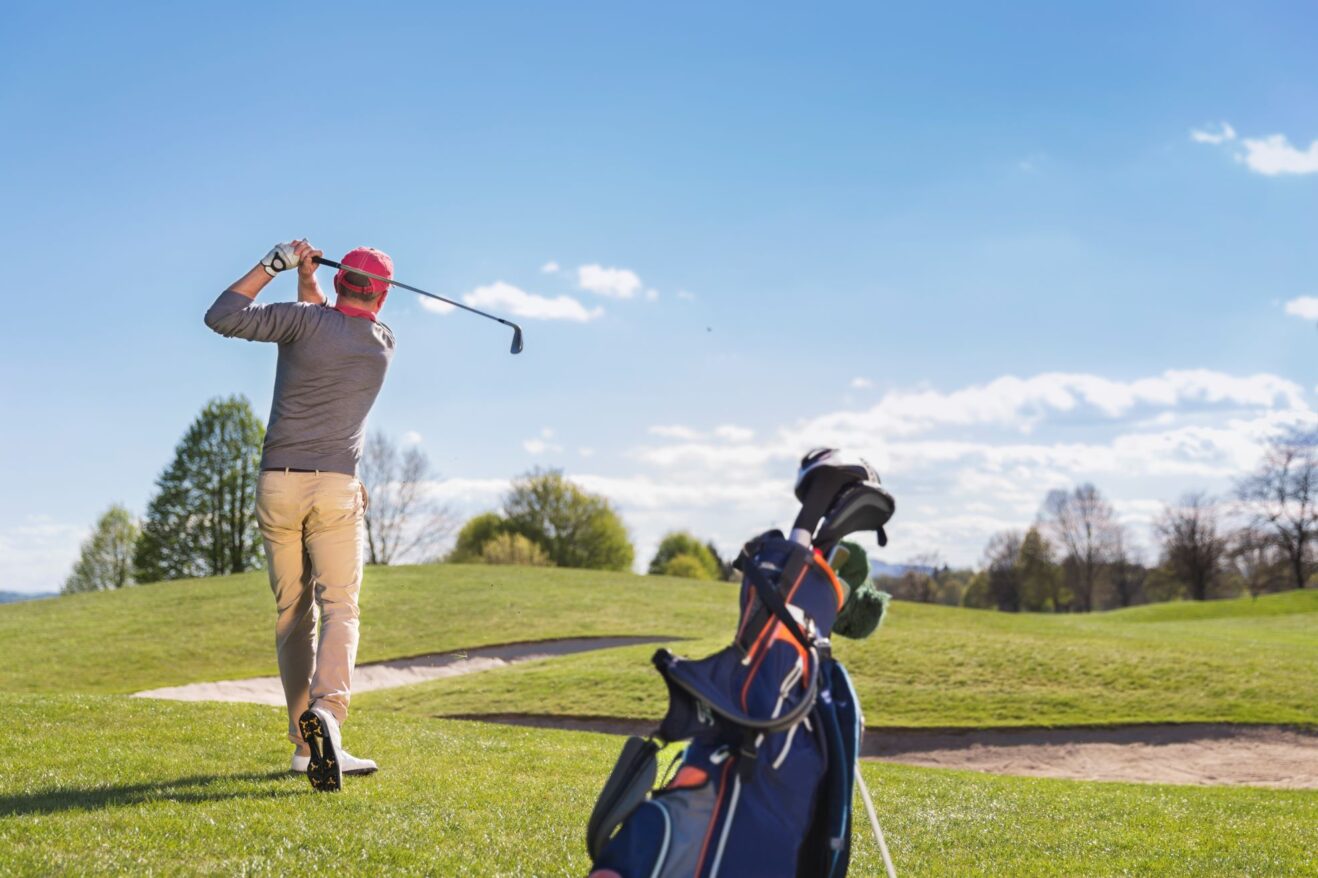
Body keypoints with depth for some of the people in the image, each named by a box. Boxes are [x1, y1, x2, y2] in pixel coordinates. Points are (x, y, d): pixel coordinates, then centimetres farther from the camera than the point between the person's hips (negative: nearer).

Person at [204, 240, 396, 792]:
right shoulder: (383, 345, 7)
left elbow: (221, 317, -5)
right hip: (335, 488, 0)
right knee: (339, 608, -5)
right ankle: (327, 709, -32)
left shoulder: (304, 321, -3)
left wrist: (273, 265, 2)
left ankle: (306, 744, 10)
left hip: (277, 485, 1)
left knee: (292, 615, 9)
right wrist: (305, 278, 23)